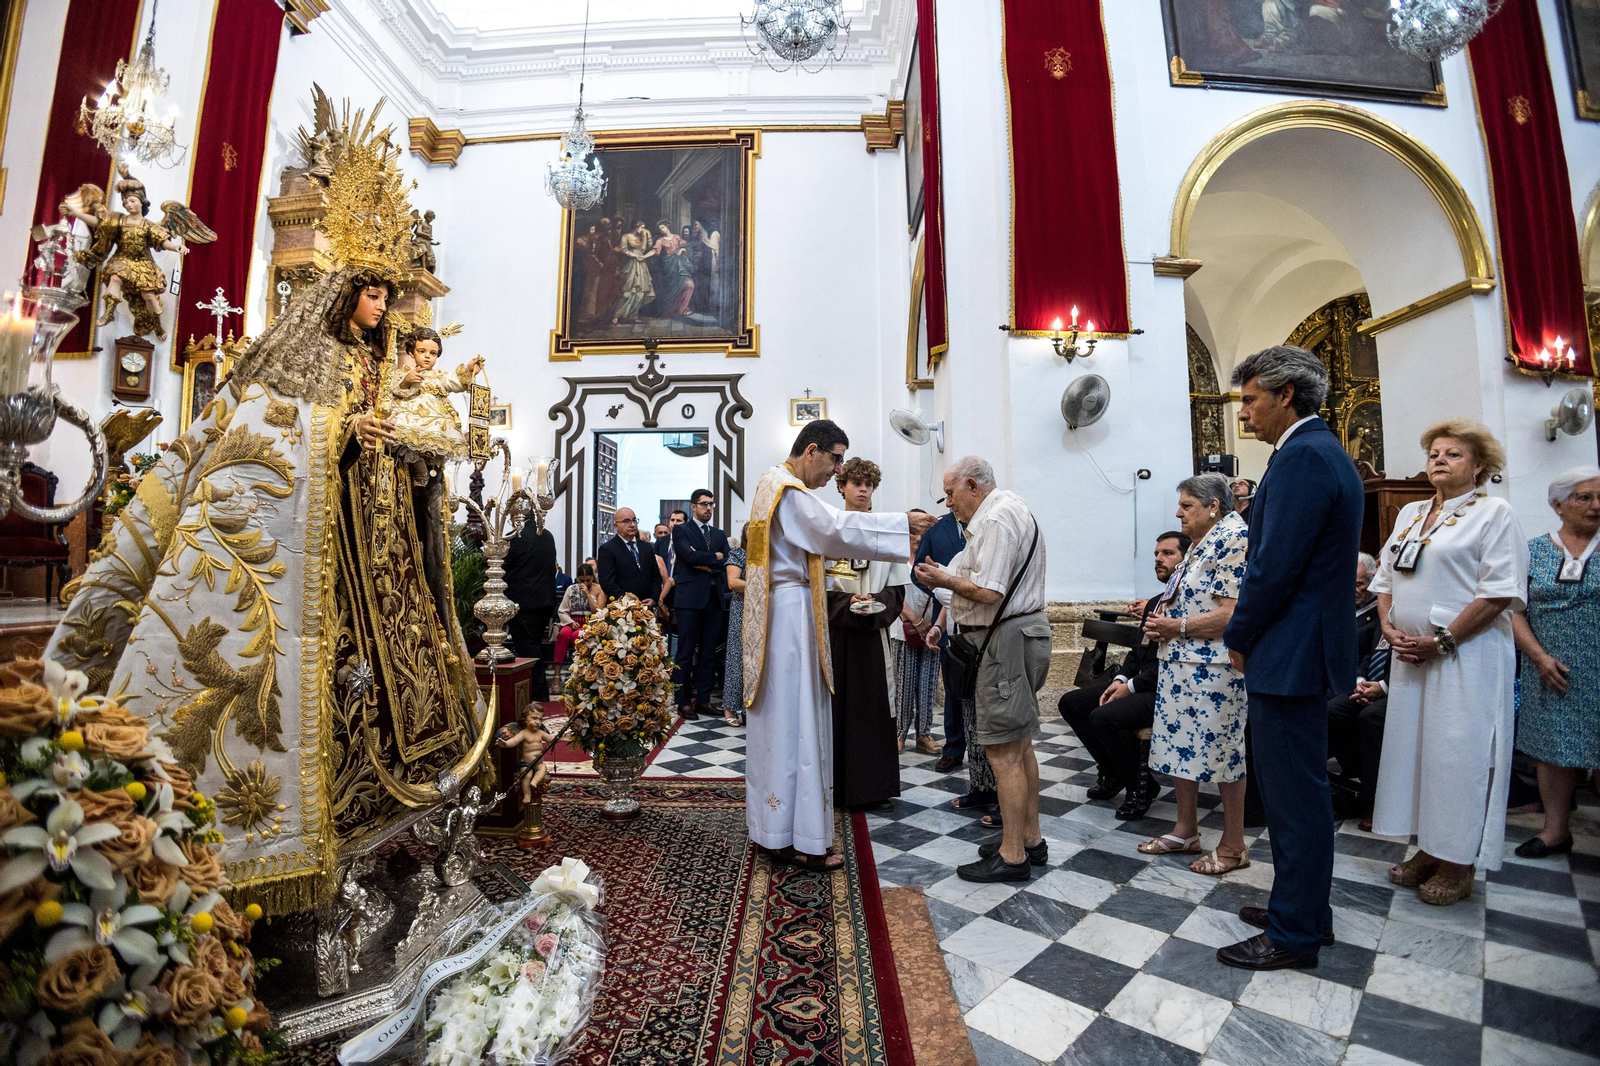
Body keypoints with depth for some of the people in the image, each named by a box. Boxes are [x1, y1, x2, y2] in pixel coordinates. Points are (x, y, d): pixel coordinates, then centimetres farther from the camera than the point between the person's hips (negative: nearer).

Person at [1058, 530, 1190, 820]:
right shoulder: (1153, 603, 19)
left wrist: (1132, 686, -18)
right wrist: (1120, 679, 1)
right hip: (1138, 683, 10)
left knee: (1104, 717, -29)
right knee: (1070, 702, 1)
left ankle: (1141, 786, -2)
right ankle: (1113, 772, 15)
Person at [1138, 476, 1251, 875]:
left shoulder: (1234, 538, -14)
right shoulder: (1200, 543, 16)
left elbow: (1232, 613, -22)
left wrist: (1178, 626, -15)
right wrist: (1162, 622, 5)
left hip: (1213, 666, -9)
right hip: (1180, 662, 10)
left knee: (1220, 751, 2)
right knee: (1180, 746, 14)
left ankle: (1233, 846, 18)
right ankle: (1186, 831, 27)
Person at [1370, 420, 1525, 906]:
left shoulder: (1494, 513, -4)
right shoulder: (1409, 514, 15)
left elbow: (1501, 592, -13)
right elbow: (1385, 579, 16)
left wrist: (1442, 640, -16)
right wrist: (1390, 628, 0)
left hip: (1466, 655, -6)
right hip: (1411, 656, 6)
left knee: (1459, 753, -1)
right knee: (1414, 746, 10)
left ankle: (1459, 865, 13)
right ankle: (1428, 851, 22)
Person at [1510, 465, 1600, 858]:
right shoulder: (1533, 551, 4)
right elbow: (1514, 610, 2)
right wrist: (1539, 656, -8)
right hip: (1551, 673, 1)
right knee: (1554, 750, 8)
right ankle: (1555, 830, 20)